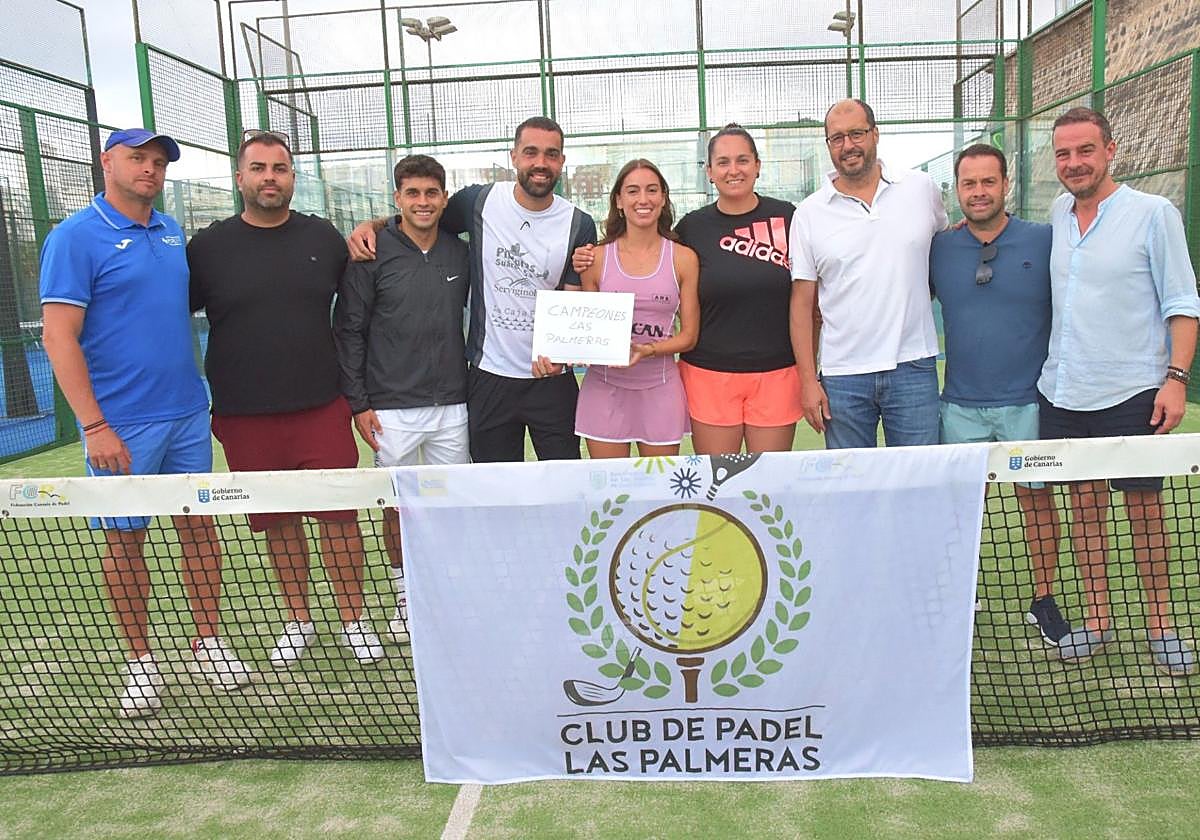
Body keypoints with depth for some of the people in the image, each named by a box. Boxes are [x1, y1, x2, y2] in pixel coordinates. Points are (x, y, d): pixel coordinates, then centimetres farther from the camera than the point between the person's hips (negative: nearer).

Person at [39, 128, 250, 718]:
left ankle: (208, 642, 23)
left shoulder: (171, 232, 11)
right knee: (124, 541, 6)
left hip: (187, 414, 6)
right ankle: (140, 661, 20)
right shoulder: (76, 238, -8)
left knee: (199, 525, 9)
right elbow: (58, 337, -12)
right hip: (121, 425, -5)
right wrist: (94, 426, -17)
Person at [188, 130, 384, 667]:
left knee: (339, 516, 3)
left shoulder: (325, 239, 5)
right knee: (278, 521, 10)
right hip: (245, 417, 0)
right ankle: (297, 620, 27)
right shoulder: (207, 247, 1)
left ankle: (352, 620, 18)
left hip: (323, 409, 0)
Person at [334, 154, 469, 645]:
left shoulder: (459, 254, 7)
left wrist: (473, 388, 12)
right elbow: (348, 330, -3)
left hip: (452, 405, 3)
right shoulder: (372, 255, -5)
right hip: (392, 409, -3)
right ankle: (404, 595, 24)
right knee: (397, 505, 6)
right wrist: (358, 403, -6)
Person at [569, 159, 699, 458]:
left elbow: (688, 336, 2)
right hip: (604, 388, 0)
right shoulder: (597, 258, 1)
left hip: (659, 389, 0)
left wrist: (648, 349, -15)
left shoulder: (683, 259, 1)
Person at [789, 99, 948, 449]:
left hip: (913, 367, 1)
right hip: (842, 374, 0)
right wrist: (808, 381, -2)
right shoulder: (809, 213, 2)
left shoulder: (922, 188, 4)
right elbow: (802, 303, 2)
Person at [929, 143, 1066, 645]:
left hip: (1028, 401, -1)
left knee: (1036, 496, 7)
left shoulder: (1045, 242, -3)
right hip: (960, 405, 2)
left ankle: (1044, 600, 21)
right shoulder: (939, 249, 2)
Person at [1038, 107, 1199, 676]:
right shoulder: (1057, 214, 9)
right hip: (1063, 393, 4)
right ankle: (1096, 618, 21)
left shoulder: (1153, 213, -5)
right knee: (1085, 503, 10)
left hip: (1131, 393, -4)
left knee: (1144, 508, 4)